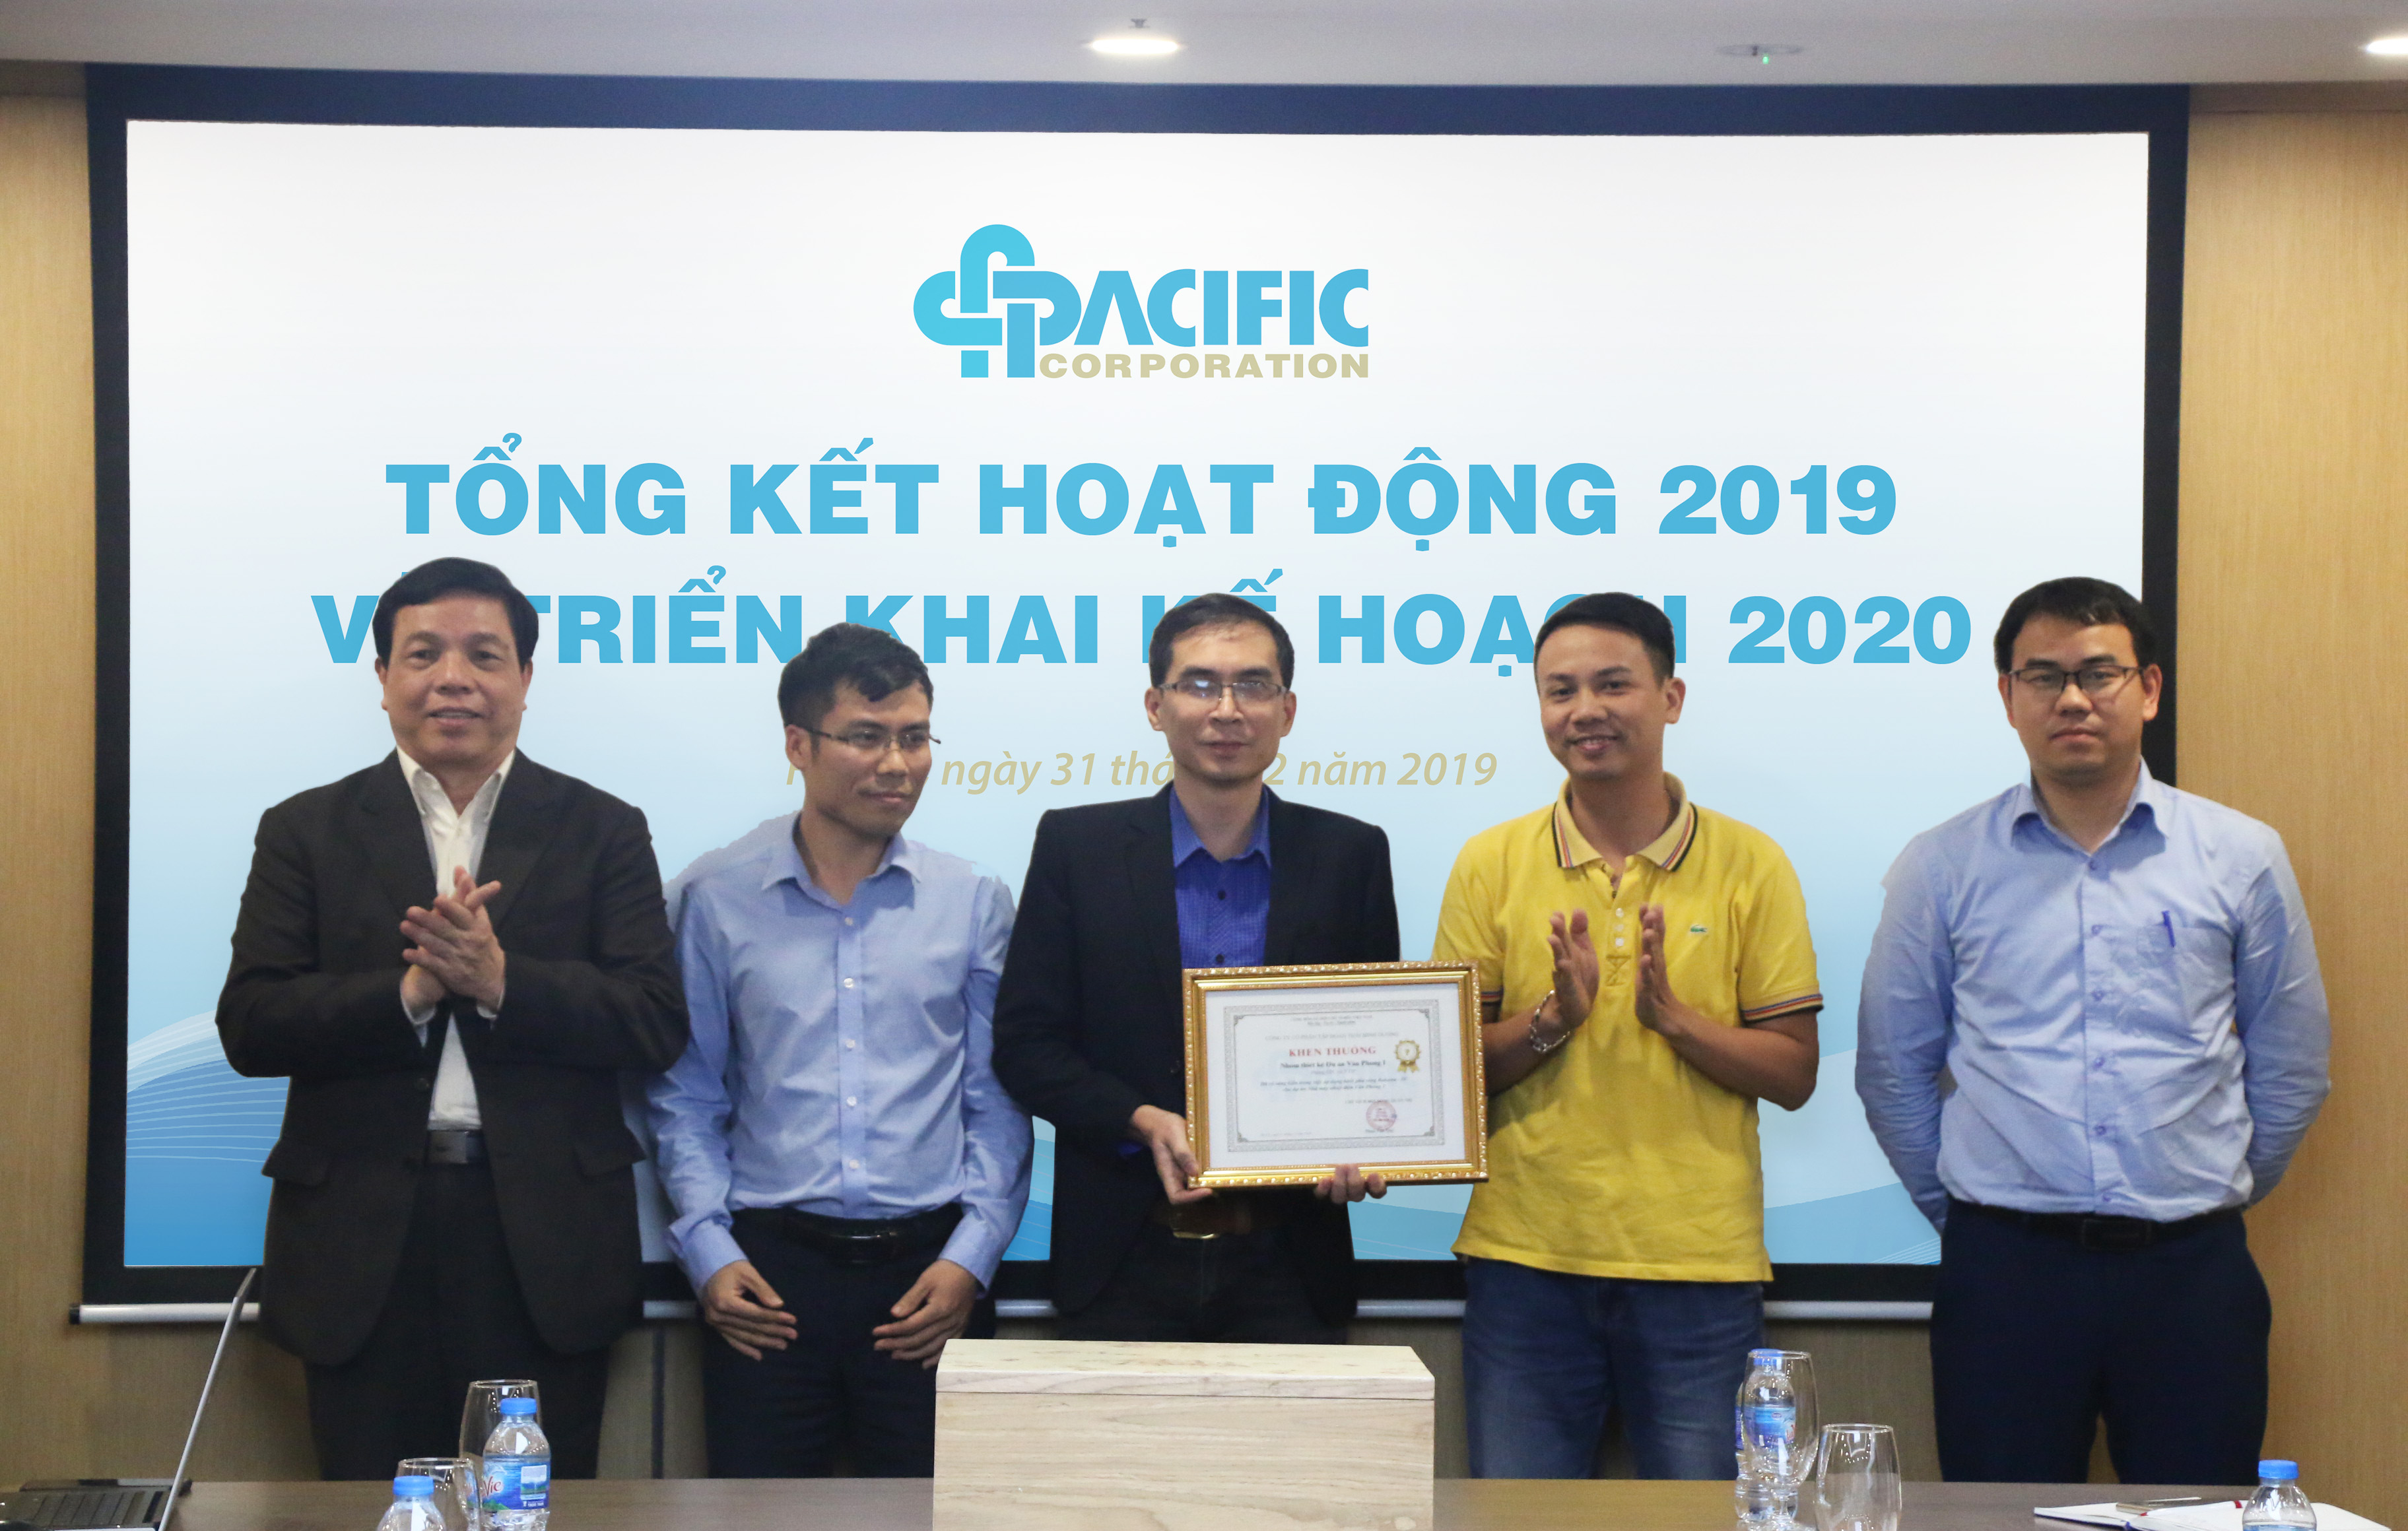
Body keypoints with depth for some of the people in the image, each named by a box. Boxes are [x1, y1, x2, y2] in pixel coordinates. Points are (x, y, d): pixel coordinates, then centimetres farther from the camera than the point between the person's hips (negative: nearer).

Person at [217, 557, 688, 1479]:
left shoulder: (601, 832, 7)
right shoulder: (308, 832, 8)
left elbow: (657, 1026, -3)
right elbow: (250, 1027, -2)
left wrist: (500, 980, -17)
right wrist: (410, 990, -16)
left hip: (545, 1241, 0)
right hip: (365, 1239, 0)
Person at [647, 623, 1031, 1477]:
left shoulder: (972, 903, 7)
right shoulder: (717, 899, 5)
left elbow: (998, 1103, 7)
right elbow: (686, 1098, 8)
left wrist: (969, 1260, -3)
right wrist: (708, 1251, -3)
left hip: (930, 1276, 0)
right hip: (770, 1270, 0)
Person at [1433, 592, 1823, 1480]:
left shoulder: (1750, 865, 2)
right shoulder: (1491, 864, 4)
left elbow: (1793, 1075, 1)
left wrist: (1673, 1015, -15)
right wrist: (1552, 1018, -14)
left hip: (1700, 1265, -1)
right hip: (1525, 1261, 1)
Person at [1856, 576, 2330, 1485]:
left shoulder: (2242, 858, 5)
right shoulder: (1942, 868, 4)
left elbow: (2290, 1069, 15)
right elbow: (1892, 1070, 12)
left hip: (2192, 1272, 1)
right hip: (2005, 1271, 0)